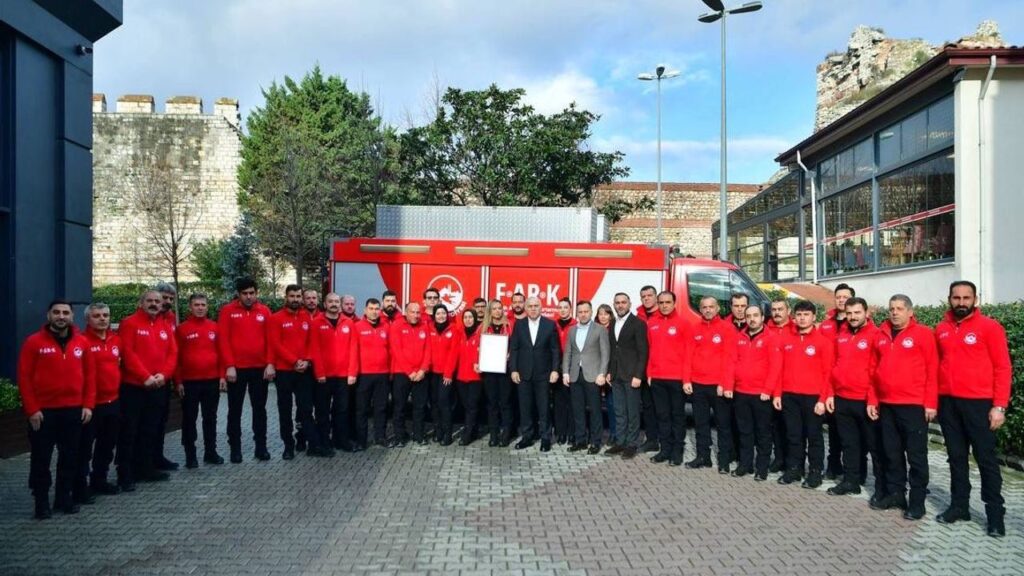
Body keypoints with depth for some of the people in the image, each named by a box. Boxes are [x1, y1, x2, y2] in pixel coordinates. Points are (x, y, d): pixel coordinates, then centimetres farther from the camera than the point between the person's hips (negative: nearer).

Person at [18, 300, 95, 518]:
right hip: (43, 411, -3)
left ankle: (64, 497, 22)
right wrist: (32, 409, -10)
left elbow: (90, 375, 8)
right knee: (41, 458, 4)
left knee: (70, 456, 10)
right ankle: (41, 501, 16)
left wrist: (88, 404, 1)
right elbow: (24, 377, -5)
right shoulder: (34, 342, -4)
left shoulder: (82, 342, 5)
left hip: (73, 410, 3)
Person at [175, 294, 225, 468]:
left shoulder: (214, 327, 6)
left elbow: (221, 352, 7)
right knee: (189, 419, 5)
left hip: (212, 381, 2)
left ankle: (210, 452, 21)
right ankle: (190, 455, 14)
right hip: (190, 382, -2)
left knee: (210, 417, 11)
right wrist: (178, 381, -5)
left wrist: (222, 376, 2)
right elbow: (177, 357, -2)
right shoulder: (182, 329, -2)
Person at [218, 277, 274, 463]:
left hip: (260, 368, 2)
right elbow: (223, 339, -6)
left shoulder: (264, 311, 5)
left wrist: (270, 363, -6)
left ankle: (261, 447, 17)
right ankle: (235, 448, 16)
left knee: (259, 409, 9)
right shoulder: (227, 311, -1)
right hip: (236, 369, -2)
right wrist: (229, 366, -12)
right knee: (235, 410, 7)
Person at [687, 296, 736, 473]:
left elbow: (730, 358, -10)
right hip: (697, 385, 5)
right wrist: (687, 380, 1)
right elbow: (689, 356, 9)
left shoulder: (727, 328, -4)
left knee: (723, 423, 5)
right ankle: (703, 457, 23)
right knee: (700, 423, 12)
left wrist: (724, 383, -15)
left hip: (719, 385, -5)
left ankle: (724, 460, 13)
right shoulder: (696, 330, 10)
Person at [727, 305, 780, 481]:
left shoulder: (771, 338, -5)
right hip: (740, 393, 5)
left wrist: (767, 390, -16)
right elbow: (733, 363, 9)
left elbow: (775, 366, -10)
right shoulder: (740, 338, 10)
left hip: (761, 394, -4)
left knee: (763, 431, 5)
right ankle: (745, 464, 22)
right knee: (744, 431, 12)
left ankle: (762, 468, 13)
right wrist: (729, 386, 2)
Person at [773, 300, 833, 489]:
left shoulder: (823, 341, -4)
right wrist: (777, 394, 5)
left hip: (812, 397, -3)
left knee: (814, 435, 7)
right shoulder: (785, 340, 7)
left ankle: (815, 472, 17)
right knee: (794, 435, 12)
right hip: (789, 396, 3)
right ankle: (794, 468, 22)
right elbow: (780, 369, 9)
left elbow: (827, 372, -6)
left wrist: (823, 399, -11)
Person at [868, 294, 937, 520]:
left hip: (914, 405, -5)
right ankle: (895, 493, 24)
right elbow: (874, 370, 13)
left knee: (916, 455, 2)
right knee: (892, 453, 13)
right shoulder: (881, 335, 9)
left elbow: (932, 370, -7)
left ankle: (917, 502, 10)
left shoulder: (923, 333, -4)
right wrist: (872, 400, 9)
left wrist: (930, 403, -11)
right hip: (886, 405, 5)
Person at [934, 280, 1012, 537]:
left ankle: (995, 513, 12)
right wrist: (933, 399, 8)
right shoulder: (941, 330, 9)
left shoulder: (989, 327, -5)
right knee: (956, 457, 12)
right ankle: (959, 505, 22)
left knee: (985, 458, 2)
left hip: (979, 403, -4)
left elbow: (1003, 368, -7)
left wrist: (999, 406, -12)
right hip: (947, 403, 4)